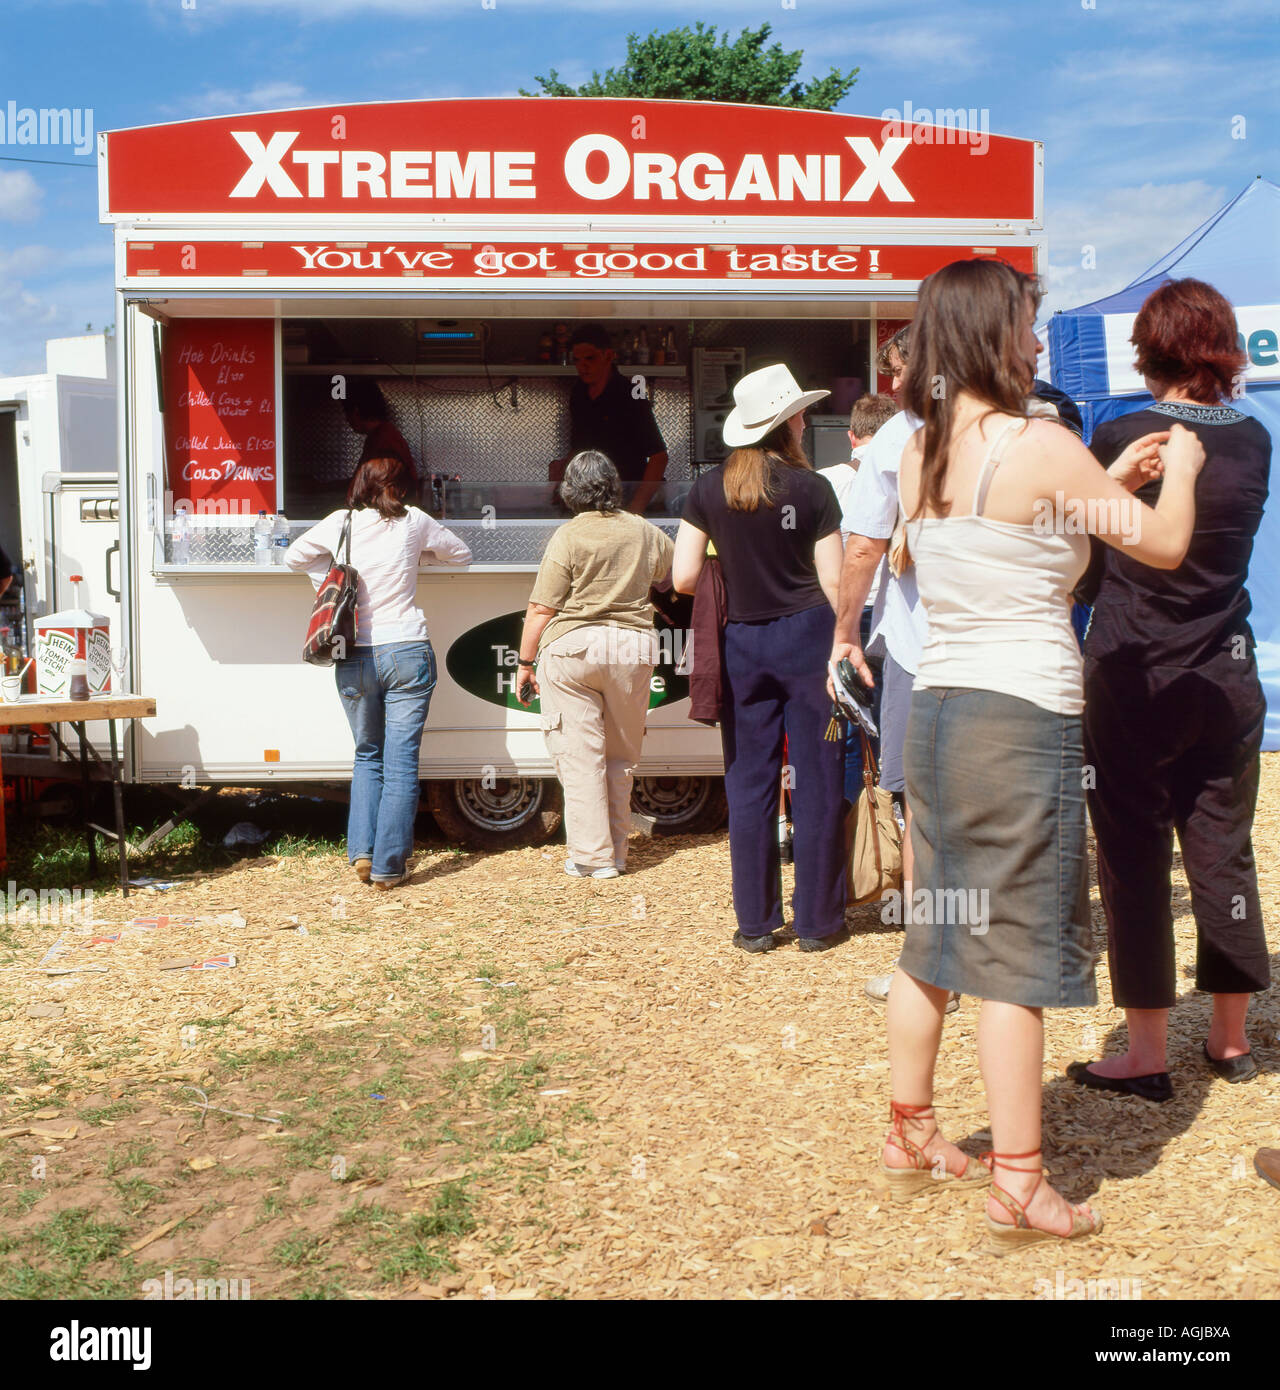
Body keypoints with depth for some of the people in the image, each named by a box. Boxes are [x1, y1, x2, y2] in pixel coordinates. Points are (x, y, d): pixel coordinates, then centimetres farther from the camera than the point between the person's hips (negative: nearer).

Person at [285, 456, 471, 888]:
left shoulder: (340, 523, 5)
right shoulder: (413, 522, 2)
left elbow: (293, 556, 20)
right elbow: (461, 554, 17)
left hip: (354, 659, 2)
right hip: (407, 653, -2)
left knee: (367, 756, 18)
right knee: (401, 762, 1)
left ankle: (361, 852, 8)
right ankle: (388, 866, 1)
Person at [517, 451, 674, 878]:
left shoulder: (568, 537, -5)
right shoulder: (644, 532, 8)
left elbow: (541, 609, -7)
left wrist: (525, 662, 1)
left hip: (573, 649, -4)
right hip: (632, 649, 4)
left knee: (581, 754, 1)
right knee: (621, 755, 13)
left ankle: (593, 856, 1)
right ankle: (616, 852, 21)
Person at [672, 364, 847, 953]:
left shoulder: (709, 488, 1)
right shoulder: (812, 488, -5)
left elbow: (683, 578, -1)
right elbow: (834, 583, -7)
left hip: (743, 645, 2)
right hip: (807, 638, -2)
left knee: (749, 785, 9)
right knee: (816, 781, 6)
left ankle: (755, 923, 13)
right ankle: (817, 921, 12)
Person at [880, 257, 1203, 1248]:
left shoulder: (920, 453, 8)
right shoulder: (1041, 446, -12)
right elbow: (1165, 546, -2)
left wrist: (1111, 480, 25)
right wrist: (1179, 469, 16)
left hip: (937, 709, 7)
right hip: (1025, 717, -7)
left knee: (936, 934, 17)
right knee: (1019, 954, 0)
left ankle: (912, 1137, 31)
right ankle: (1018, 1189, 10)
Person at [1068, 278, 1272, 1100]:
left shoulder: (1119, 439, -12)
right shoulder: (1254, 443, 2)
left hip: (1132, 682, -4)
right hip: (1226, 683, 5)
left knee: (1135, 858, 3)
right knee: (1224, 855, 13)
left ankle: (1148, 1054, 7)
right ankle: (1231, 1039, 24)